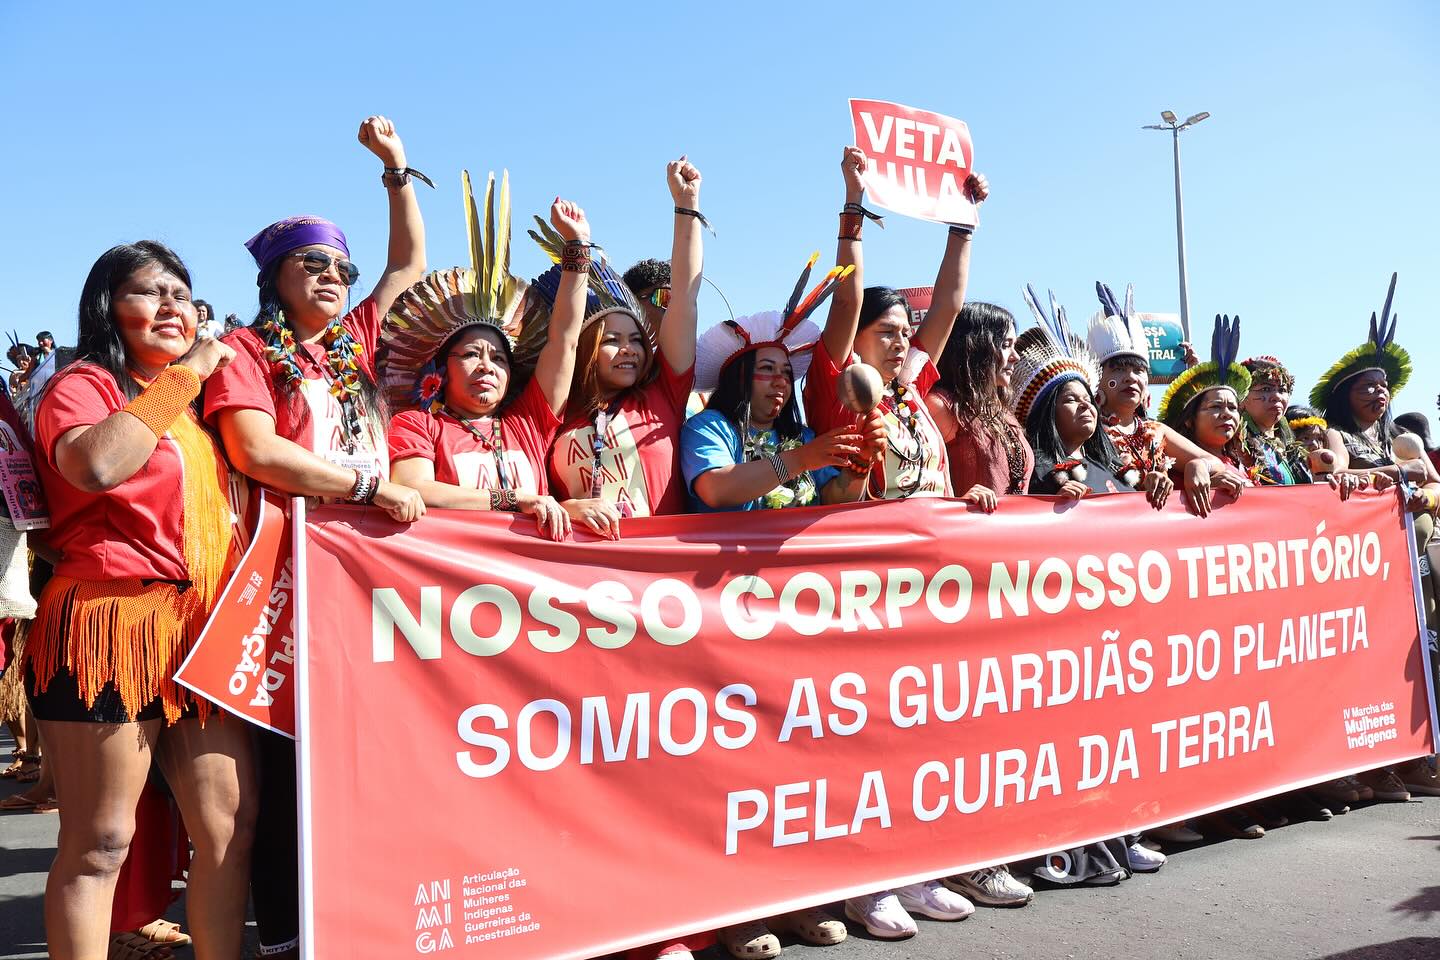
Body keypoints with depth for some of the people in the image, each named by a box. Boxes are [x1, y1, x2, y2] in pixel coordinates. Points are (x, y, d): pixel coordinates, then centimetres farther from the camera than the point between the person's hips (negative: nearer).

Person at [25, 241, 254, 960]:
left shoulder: (193, 404, 21)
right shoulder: (84, 383, -1)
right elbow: (97, 464, -25)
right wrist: (184, 374, -14)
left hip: (197, 628, 7)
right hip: (110, 623, -7)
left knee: (231, 821, 6)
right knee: (99, 843, -1)